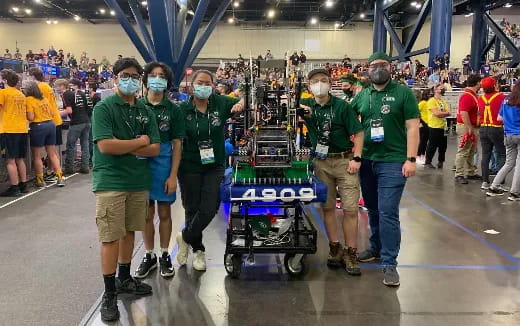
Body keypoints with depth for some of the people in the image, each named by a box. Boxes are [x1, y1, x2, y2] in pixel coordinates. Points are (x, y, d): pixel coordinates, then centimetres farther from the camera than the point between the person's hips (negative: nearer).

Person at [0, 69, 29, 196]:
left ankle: (14, 188, -2)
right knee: (19, 159, 14)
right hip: (22, 129, 6)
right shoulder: (21, 94, 13)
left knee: (10, 160, -2)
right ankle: (23, 185, 17)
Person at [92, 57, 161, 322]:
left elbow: (155, 149, 1)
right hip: (110, 182, -5)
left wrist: (125, 148, -13)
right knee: (110, 237, -1)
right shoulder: (104, 108, -7)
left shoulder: (145, 112, 8)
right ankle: (109, 293, 11)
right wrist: (140, 142, -10)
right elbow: (105, 146, -20)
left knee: (129, 231, 15)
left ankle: (124, 279, 32)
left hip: (139, 181, 5)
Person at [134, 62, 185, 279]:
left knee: (164, 213, 9)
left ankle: (164, 256, 24)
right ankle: (149, 256, 25)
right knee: (146, 213, 10)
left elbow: (177, 144, -1)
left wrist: (173, 175, -7)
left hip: (164, 164, -1)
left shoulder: (173, 110, 0)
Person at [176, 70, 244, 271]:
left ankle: (185, 238, 24)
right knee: (192, 209, 8)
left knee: (209, 209, -3)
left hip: (215, 166, 1)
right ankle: (198, 250, 29)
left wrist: (240, 104, -21)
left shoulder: (220, 103, -1)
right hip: (190, 167, -1)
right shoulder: (183, 109, -4)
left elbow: (243, 102, 2)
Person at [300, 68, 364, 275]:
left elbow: (358, 133, -2)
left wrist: (356, 158, -12)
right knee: (327, 207, 8)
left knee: (350, 209, -3)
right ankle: (334, 248, 20)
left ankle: (350, 253, 7)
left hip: (344, 161, -3)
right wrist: (300, 110, -6)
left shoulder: (342, 106, -3)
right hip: (321, 162, 3)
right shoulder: (306, 105, 6)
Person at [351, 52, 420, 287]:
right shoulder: (362, 96, 10)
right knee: (373, 210, 15)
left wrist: (411, 159, -13)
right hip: (367, 161, 5)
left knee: (388, 213, -7)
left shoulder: (403, 93, -2)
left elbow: (412, 127, -6)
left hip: (392, 162, -5)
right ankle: (376, 248, 32)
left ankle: (389, 262, 2)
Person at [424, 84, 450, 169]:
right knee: (432, 146, -2)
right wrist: (445, 112, -2)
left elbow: (448, 113, 5)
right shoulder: (432, 101, -6)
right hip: (434, 127, -7)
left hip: (443, 127, 7)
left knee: (443, 146, 9)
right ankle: (427, 162, 8)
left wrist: (440, 113, -12)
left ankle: (441, 161, 22)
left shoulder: (444, 102, 17)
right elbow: (436, 113, -17)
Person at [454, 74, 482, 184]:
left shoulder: (474, 95, 15)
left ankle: (470, 173, 26)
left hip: (473, 127, 10)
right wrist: (469, 129, -26)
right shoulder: (466, 96, -18)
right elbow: (463, 113, -26)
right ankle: (459, 175, -4)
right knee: (463, 152, -7)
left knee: (471, 152, 16)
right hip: (466, 127, -10)